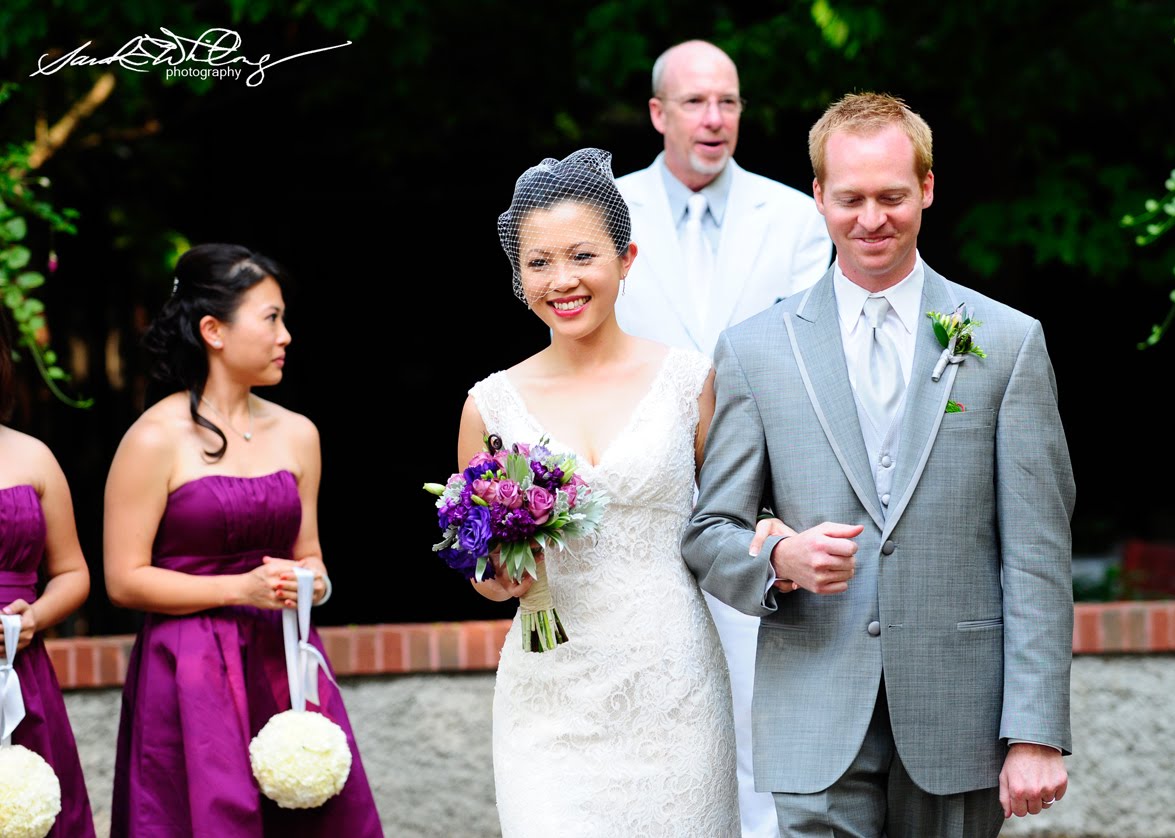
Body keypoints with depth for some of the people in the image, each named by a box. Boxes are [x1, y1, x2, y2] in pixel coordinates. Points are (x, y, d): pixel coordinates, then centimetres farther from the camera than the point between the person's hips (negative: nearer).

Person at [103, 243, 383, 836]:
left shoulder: (296, 435, 10)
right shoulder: (156, 440, -7)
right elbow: (125, 580, -9)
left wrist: (313, 583, -3)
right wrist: (240, 590, -15)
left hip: (285, 666, 5)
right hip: (191, 677, -5)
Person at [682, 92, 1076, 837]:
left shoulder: (1008, 342, 4)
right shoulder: (755, 350, 6)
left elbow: (1038, 553, 0)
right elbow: (709, 532, 8)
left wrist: (1037, 734, -7)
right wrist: (781, 562, -16)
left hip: (959, 719, 0)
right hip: (819, 724, 0)